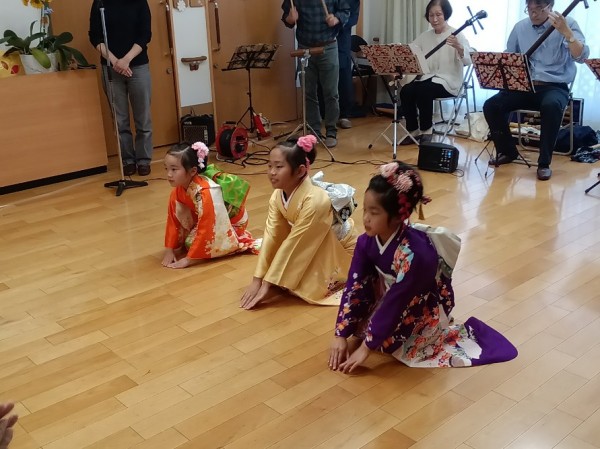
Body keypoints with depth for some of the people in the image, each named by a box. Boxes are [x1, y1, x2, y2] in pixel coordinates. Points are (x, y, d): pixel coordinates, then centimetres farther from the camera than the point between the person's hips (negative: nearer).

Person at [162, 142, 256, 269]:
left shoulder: (206, 192, -38)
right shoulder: (178, 189, -15)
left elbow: (205, 230, -36)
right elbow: (173, 219, -6)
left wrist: (189, 259, -34)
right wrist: (169, 250, -12)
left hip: (232, 222, -7)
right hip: (209, 220, 7)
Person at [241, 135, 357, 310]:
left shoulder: (314, 201, -36)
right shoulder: (277, 196, -14)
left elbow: (294, 243, -33)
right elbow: (271, 236, -15)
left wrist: (267, 285, -28)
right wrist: (257, 279, -21)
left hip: (339, 250, -7)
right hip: (311, 248, 7)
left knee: (305, 288, -22)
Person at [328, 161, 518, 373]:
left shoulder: (415, 253, -37)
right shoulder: (367, 241, -18)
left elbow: (395, 304, -31)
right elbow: (354, 286, -14)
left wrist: (366, 347, -24)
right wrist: (341, 335, -19)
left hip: (428, 305, -5)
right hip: (390, 293, 6)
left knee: (388, 342, -13)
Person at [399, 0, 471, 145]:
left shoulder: (456, 35, -6)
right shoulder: (425, 36, 11)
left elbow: (467, 61, -20)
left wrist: (458, 47, -42)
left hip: (448, 81, -5)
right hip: (427, 77, 5)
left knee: (423, 91, -32)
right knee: (405, 91, -22)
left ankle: (426, 131, -13)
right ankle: (413, 131, -7)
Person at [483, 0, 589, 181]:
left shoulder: (568, 24, -5)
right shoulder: (520, 27, 7)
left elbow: (581, 57, -19)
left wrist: (566, 32, -34)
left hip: (555, 87, -4)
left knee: (551, 106, -39)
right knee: (491, 105, -19)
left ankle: (544, 162, -23)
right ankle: (507, 151, 3)